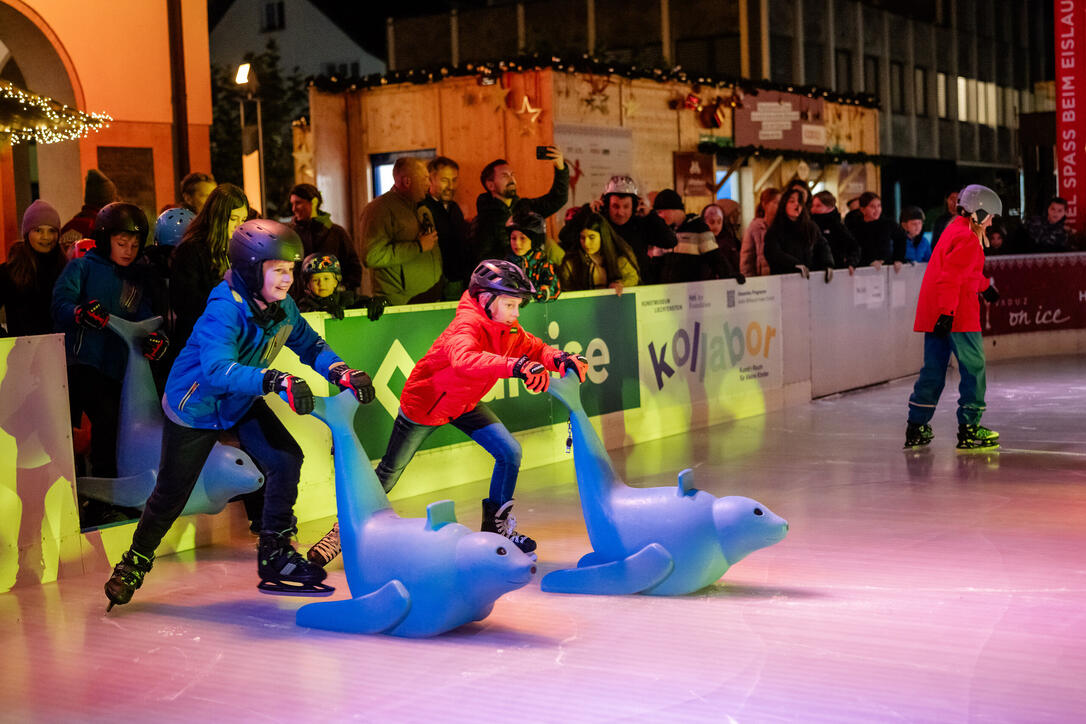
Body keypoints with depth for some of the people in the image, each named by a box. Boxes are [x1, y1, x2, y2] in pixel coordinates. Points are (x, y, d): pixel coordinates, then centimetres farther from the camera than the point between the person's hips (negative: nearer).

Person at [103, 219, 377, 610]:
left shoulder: (281, 306, -12)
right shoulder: (225, 309, -34)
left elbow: (309, 344, -1)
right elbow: (218, 370, -47)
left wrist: (342, 373, -21)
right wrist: (277, 380, -60)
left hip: (243, 403, 6)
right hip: (194, 405, -6)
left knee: (286, 460, -11)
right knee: (172, 492, 4)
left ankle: (275, 556, 3)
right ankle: (136, 560, 31)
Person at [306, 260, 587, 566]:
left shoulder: (509, 330, -12)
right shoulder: (467, 324, -36)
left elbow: (537, 349, -8)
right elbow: (465, 359, -56)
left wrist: (561, 359, -33)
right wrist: (515, 366, -69)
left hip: (465, 404, 7)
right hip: (423, 402, -7)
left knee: (510, 453, -7)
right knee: (389, 474, 5)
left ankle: (496, 524, 11)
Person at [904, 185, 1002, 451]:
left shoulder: (955, 230, 20)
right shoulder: (967, 239, -13)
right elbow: (951, 278, -23)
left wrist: (985, 287, 50)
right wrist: (946, 312, -28)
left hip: (934, 313, 10)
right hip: (958, 314, -10)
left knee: (934, 368, 11)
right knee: (973, 366, -3)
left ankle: (916, 428, 12)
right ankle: (969, 428, -3)